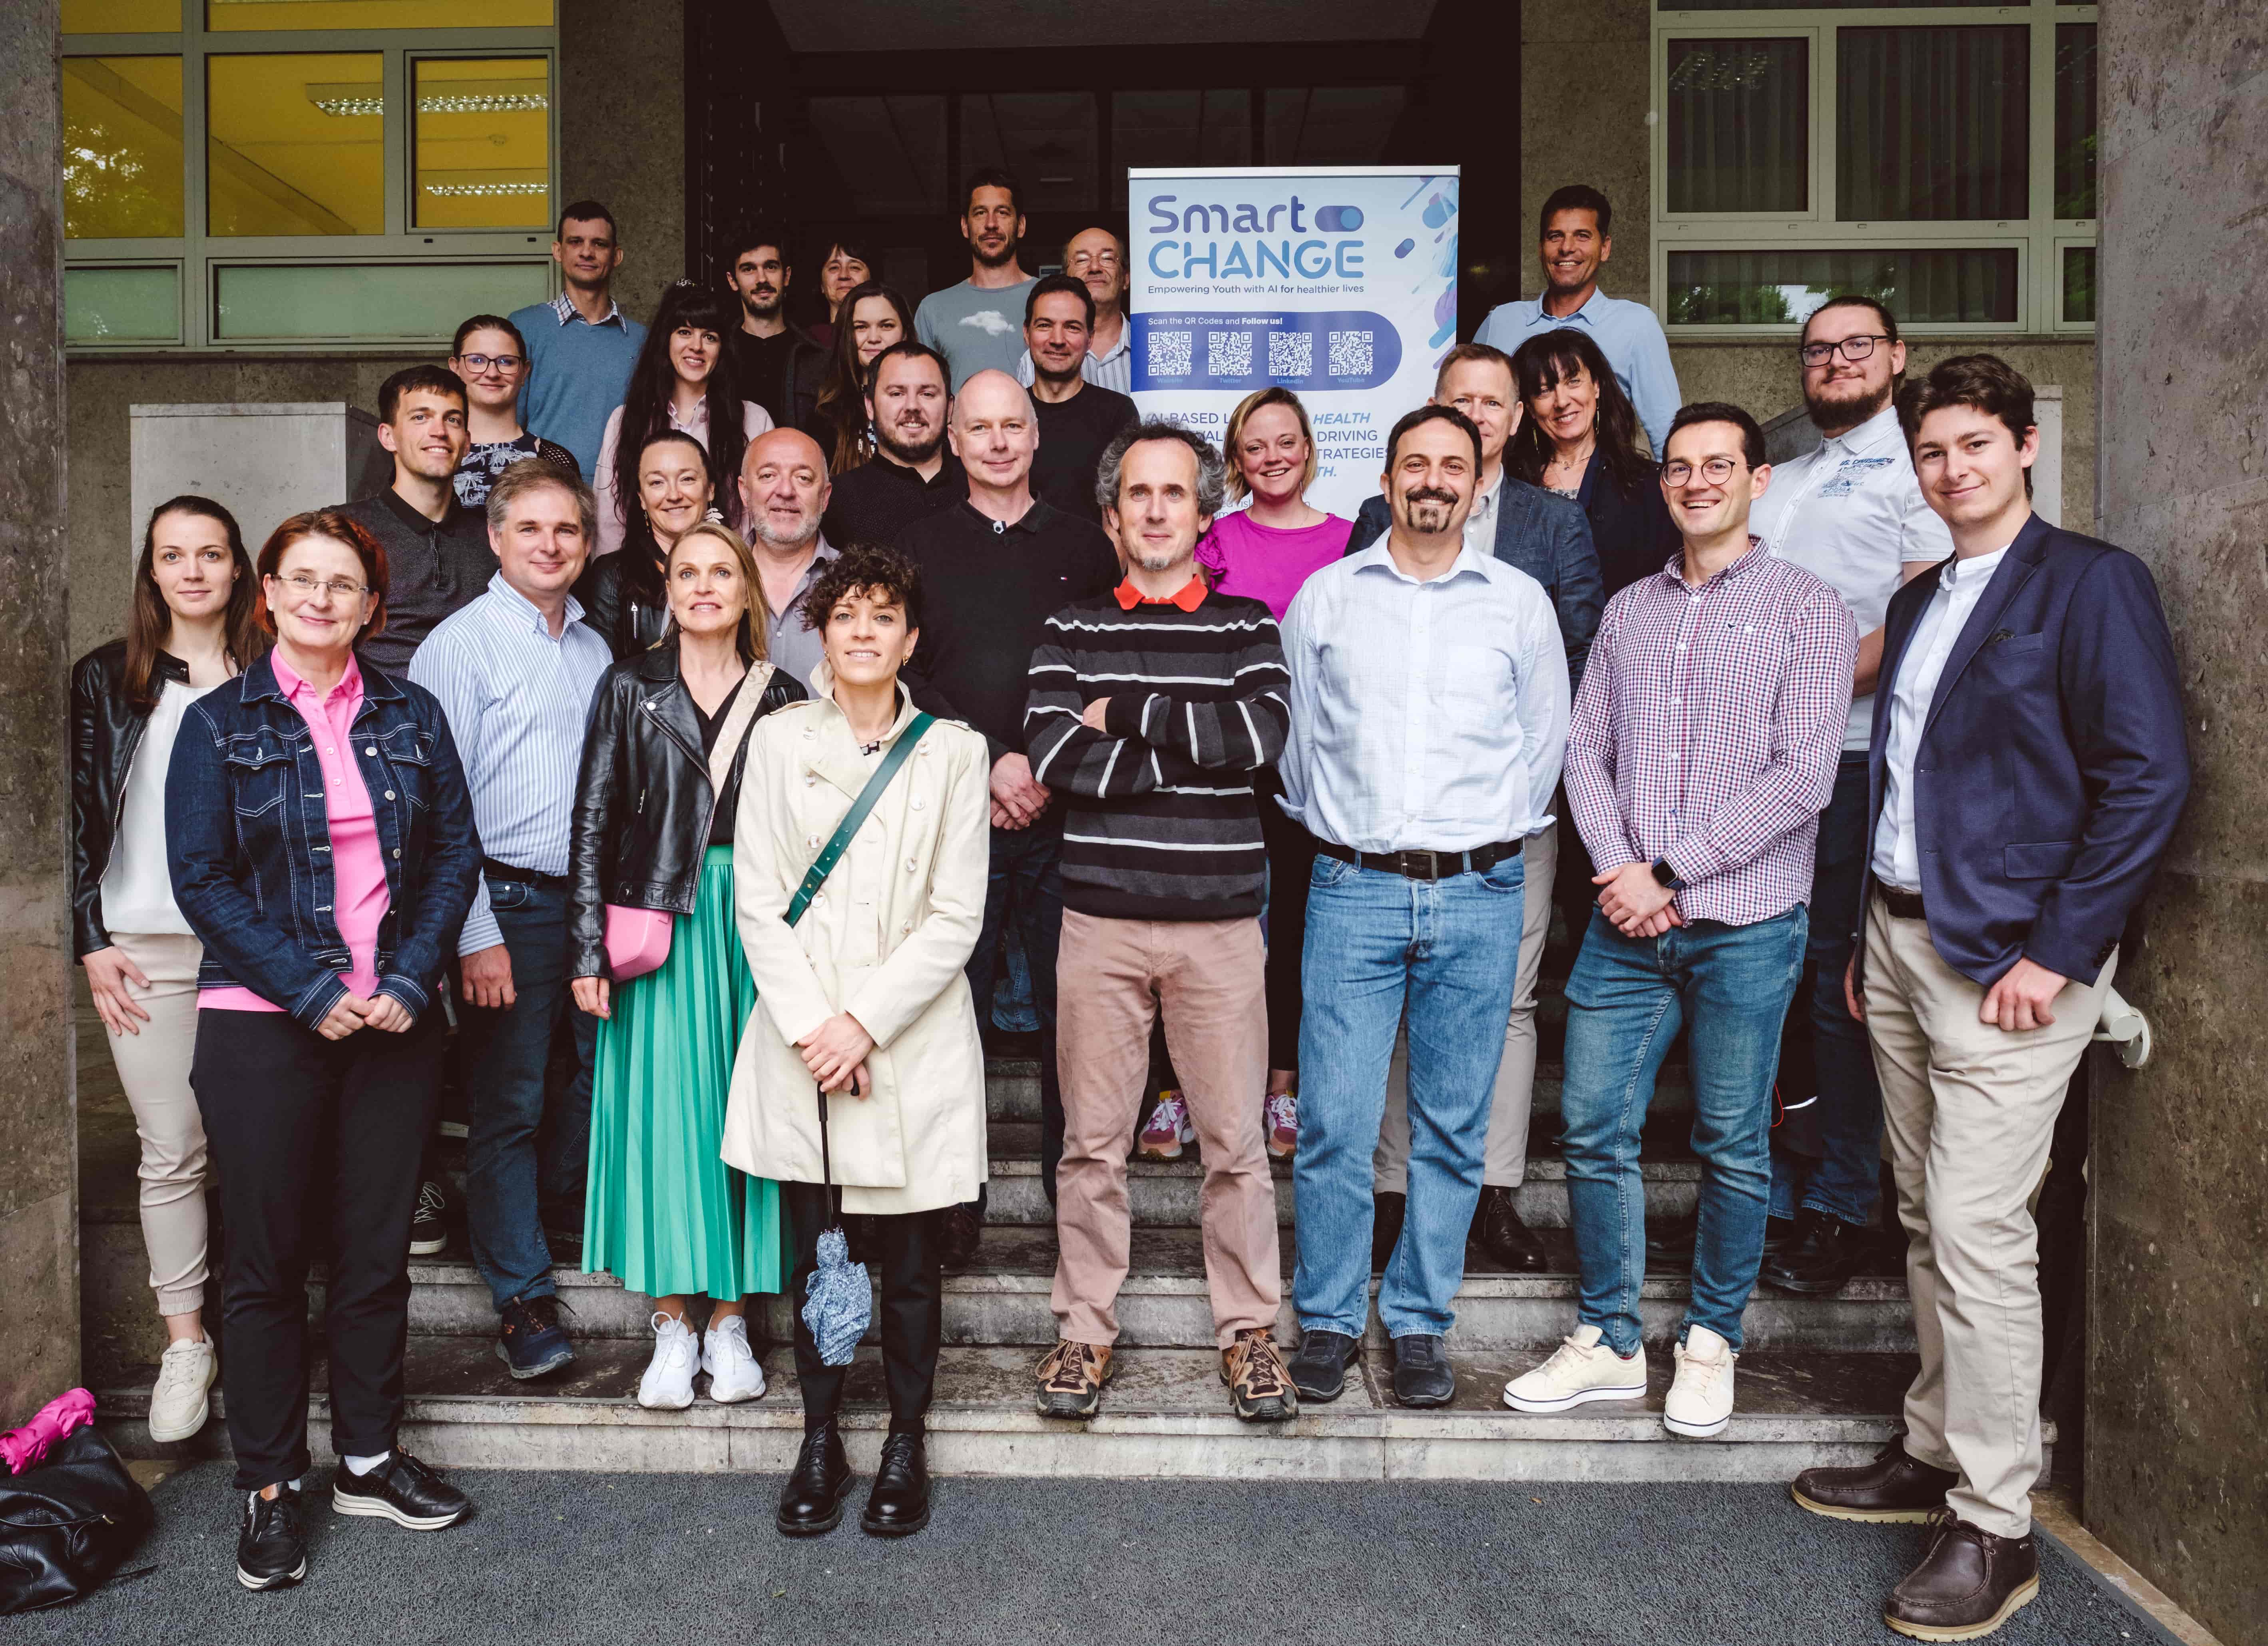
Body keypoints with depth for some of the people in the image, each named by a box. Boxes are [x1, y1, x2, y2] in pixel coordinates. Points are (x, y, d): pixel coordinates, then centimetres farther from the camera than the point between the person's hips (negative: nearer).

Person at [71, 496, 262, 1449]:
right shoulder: (107, 679, 9)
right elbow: (80, 816, 8)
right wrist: (92, 941, 1)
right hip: (145, 949, 1)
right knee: (170, 1152, 3)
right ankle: (184, 1346, 14)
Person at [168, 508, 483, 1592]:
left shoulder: (410, 717, 8)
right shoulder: (220, 723, 1)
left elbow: (455, 853, 5)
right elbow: (201, 879, -5)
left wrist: (409, 980, -8)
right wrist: (314, 991, -13)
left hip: (396, 1018, 2)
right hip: (262, 1025, -2)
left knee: (376, 1250, 10)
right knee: (266, 1261, 6)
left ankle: (369, 1460, 26)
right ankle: (270, 1488, 21)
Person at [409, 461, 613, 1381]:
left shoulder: (596, 652, 12)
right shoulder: (458, 646, -6)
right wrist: (476, 934, -14)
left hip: (593, 899, 6)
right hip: (508, 901, -5)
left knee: (592, 1078, 15)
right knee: (510, 1102, 1)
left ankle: (561, 1211, 41)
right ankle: (523, 1298, 14)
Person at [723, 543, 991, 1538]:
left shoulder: (953, 752, 1)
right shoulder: (778, 740, 5)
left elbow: (956, 918, -3)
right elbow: (757, 904, 1)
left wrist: (864, 1023, -11)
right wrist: (812, 1027, -9)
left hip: (914, 1047, -1)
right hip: (801, 1043, 1)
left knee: (908, 1261, 7)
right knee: (816, 1256, 10)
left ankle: (906, 1445, 24)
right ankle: (820, 1442, 27)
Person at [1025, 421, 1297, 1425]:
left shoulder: (1247, 627, 8)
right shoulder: (1069, 631, 8)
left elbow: (1262, 735, -12)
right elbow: (1055, 756, -8)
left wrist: (1125, 714, -9)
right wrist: (1195, 751, -9)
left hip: (1218, 919, 0)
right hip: (1100, 919, 1)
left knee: (1235, 1141, 6)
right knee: (1092, 1139, 8)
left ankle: (1248, 1331, 22)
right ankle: (1086, 1331, 23)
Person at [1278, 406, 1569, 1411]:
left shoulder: (1520, 602, 7)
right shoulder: (1325, 596, 7)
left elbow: (1545, 738, 12)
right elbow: (1297, 734, 15)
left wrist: (1492, 843, 11)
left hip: (1478, 894, 1)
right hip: (1352, 887, 0)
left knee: (1453, 1128, 7)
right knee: (1335, 1121, -1)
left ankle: (1420, 1320, 22)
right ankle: (1328, 1318, 17)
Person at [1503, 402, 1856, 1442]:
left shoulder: (1808, 609, -1)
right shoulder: (1628, 610, 13)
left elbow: (1803, 777, -10)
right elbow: (1586, 750, 9)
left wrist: (1668, 871, -13)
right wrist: (1616, 867, -8)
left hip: (1746, 925, -4)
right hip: (1626, 924, 4)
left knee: (1733, 1146, 8)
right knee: (1594, 1130, 5)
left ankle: (1711, 1346, 26)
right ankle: (1608, 1343, 21)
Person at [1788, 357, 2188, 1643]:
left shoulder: (2090, 583, -6)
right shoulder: (1919, 603, 17)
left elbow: (2150, 777, -13)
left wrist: (2055, 951, -16)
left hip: (2008, 956, -7)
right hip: (1901, 940, 7)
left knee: (1979, 1231, -7)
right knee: (1928, 1221, 13)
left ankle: (1996, 1527, 5)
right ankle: (1936, 1453, 26)